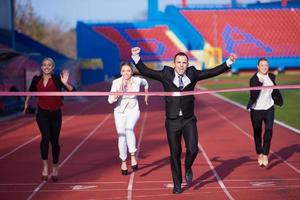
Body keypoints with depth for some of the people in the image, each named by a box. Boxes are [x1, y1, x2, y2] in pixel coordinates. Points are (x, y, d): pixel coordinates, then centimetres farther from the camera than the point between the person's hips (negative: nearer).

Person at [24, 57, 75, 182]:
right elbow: (31, 91, 21)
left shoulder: (57, 80, -8)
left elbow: (72, 91, -16)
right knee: (45, 137, -22)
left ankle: (55, 169, 26)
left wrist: (65, 84, -32)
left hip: (55, 114, 0)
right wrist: (26, 102, 25)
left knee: (54, 141, 9)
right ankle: (45, 167, -19)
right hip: (42, 113, 0)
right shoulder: (36, 80, 0)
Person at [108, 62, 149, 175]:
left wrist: (146, 96, 26)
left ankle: (133, 156, -27)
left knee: (129, 129, -31)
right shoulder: (116, 82, -13)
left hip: (133, 110, -1)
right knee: (122, 137, 3)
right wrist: (118, 92, -32)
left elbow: (145, 83, 16)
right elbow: (110, 100, -17)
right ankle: (123, 162, 21)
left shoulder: (137, 80, -9)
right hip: (120, 112, 1)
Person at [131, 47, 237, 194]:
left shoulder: (192, 74, 1)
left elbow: (212, 72, 2)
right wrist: (136, 57, -12)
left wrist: (229, 62, -3)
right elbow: (145, 71, -1)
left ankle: (188, 168, 22)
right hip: (172, 121, 0)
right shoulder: (166, 74, -2)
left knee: (193, 149, -13)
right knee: (175, 153, 7)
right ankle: (177, 184, 23)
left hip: (189, 120, 0)